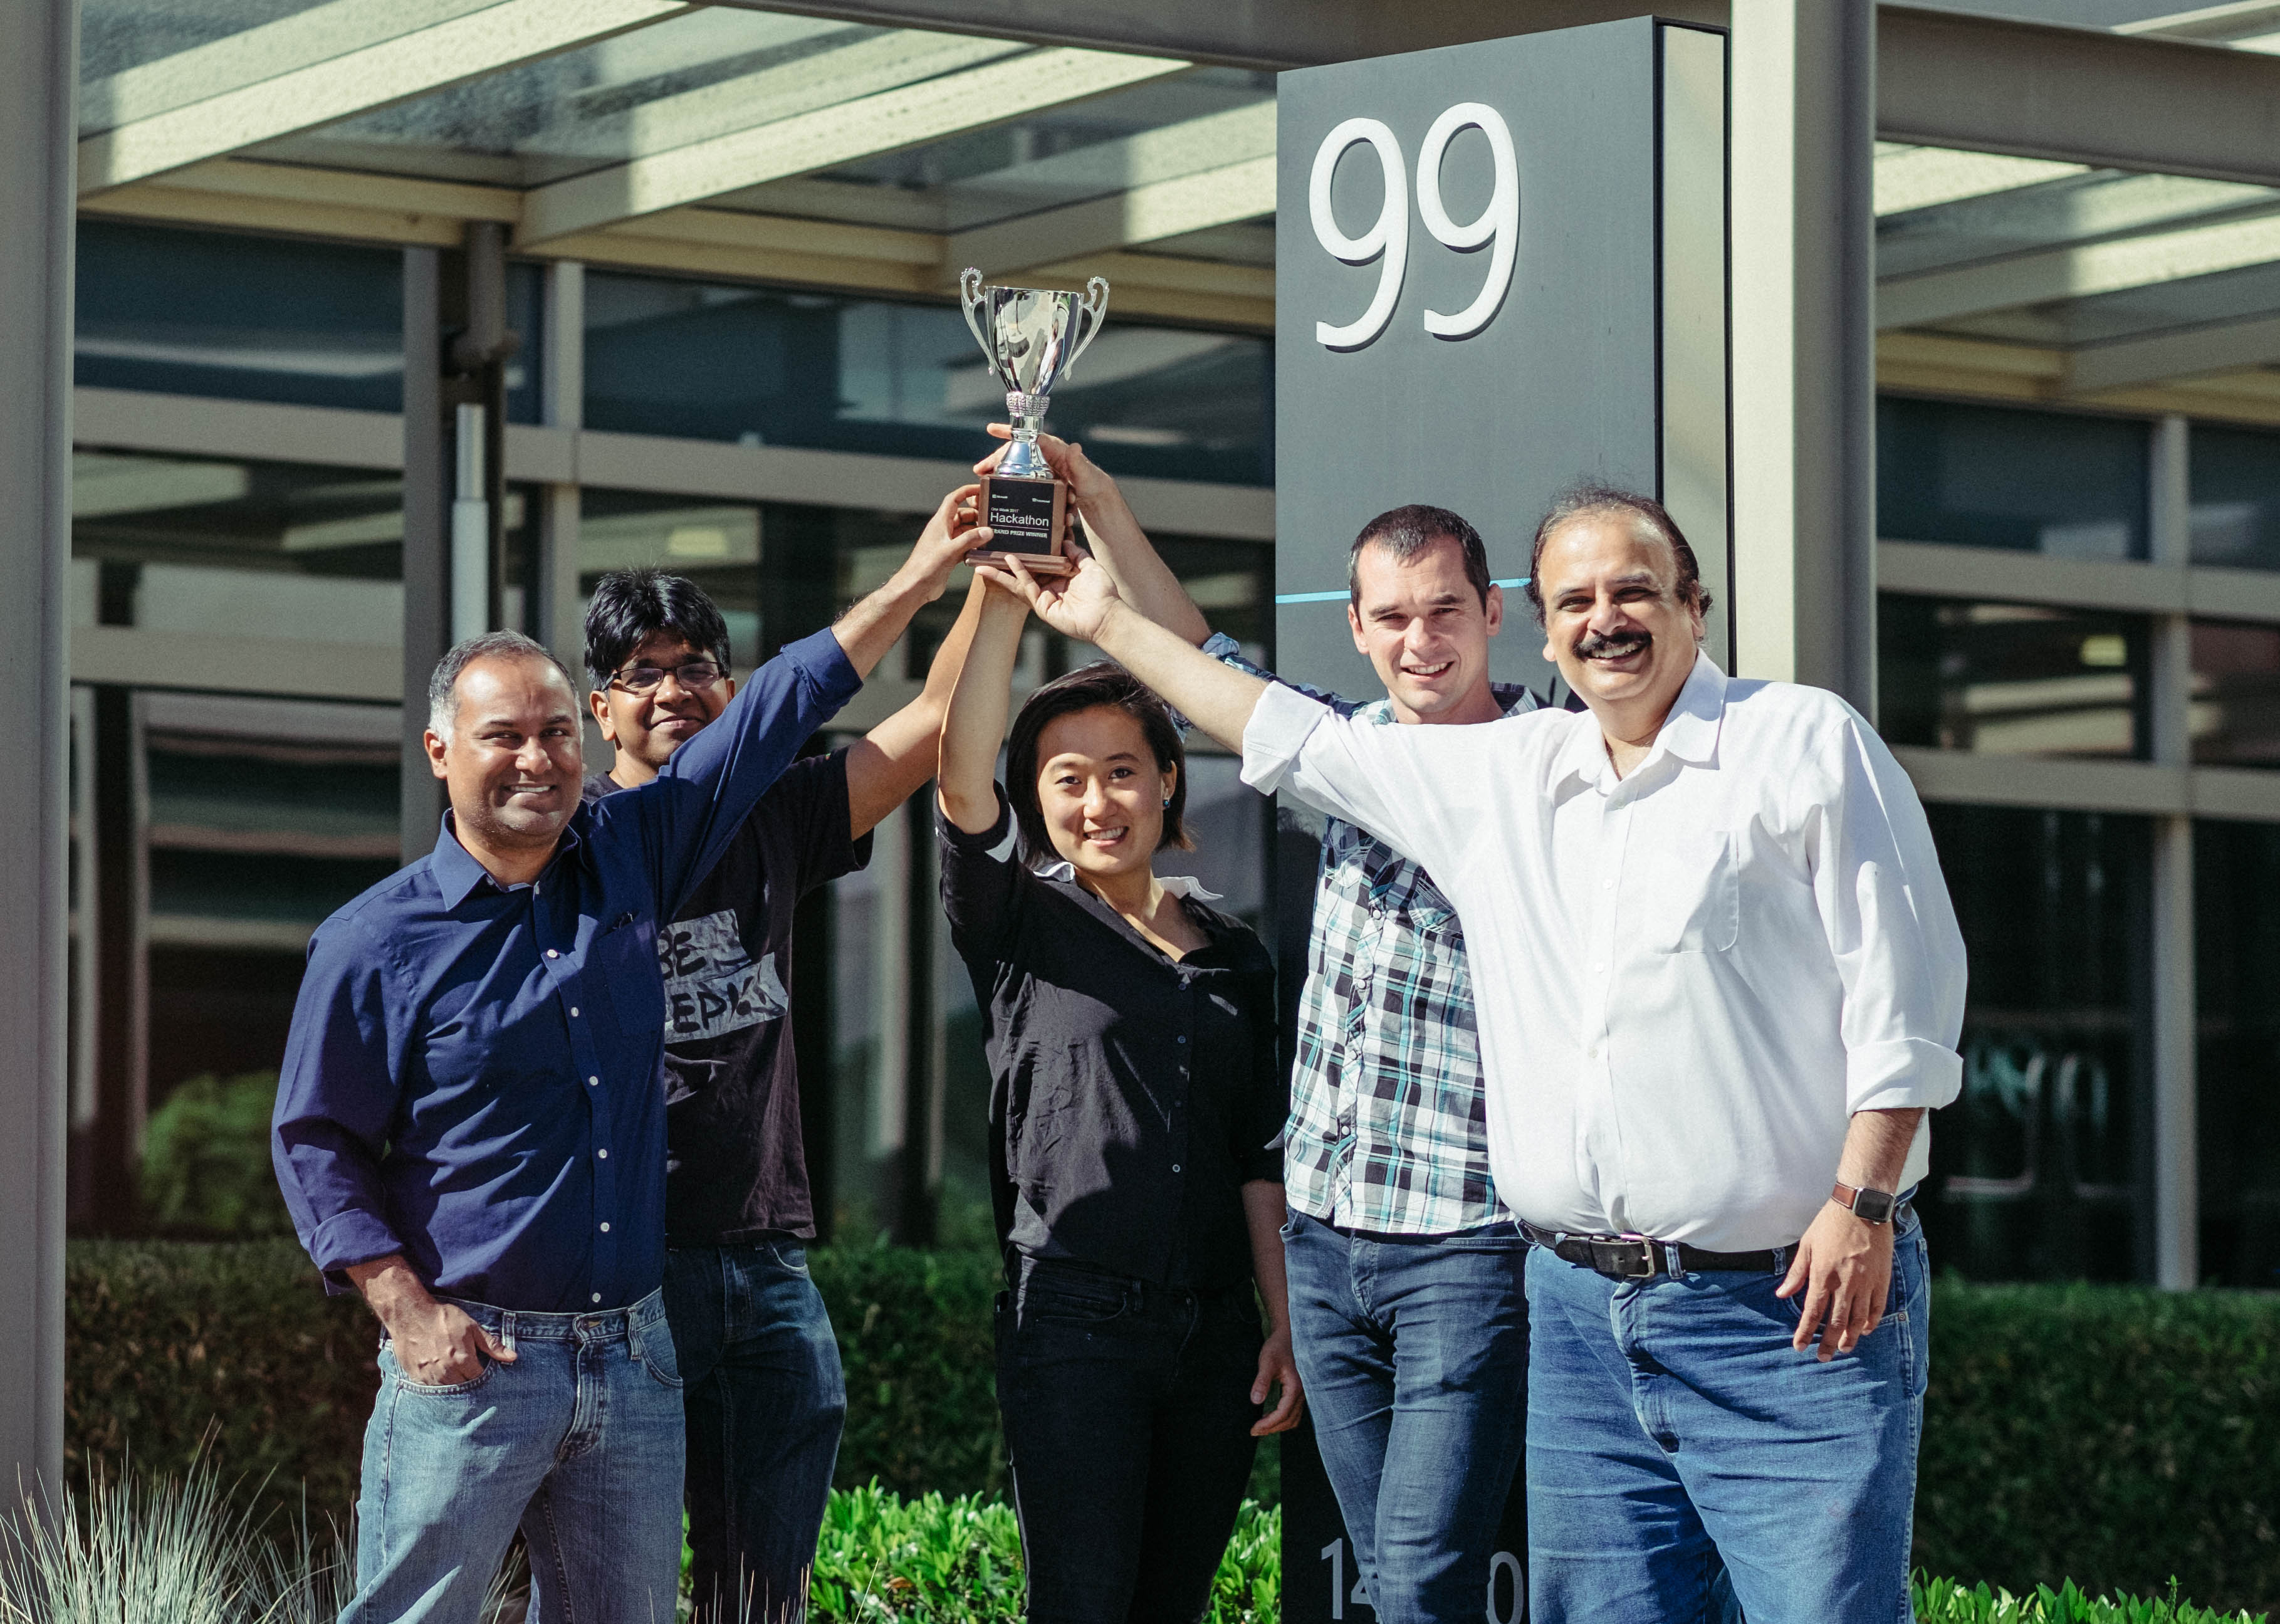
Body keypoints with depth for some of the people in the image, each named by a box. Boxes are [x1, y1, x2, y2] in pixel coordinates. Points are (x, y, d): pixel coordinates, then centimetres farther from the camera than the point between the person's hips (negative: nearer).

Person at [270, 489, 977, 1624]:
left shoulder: (628, 858, 8)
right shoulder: (375, 942, -4)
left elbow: (771, 718, 12)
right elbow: (314, 1144, 0)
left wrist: (917, 581, 10)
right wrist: (412, 1314, -9)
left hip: (634, 1359, 5)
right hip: (469, 1360, -4)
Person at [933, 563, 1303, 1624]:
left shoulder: (1232, 956, 16)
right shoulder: (1019, 928, 3)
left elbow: (1259, 1159, 16)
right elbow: (961, 775, -14)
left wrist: (1287, 1325, 8)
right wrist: (1001, 594, -22)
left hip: (1213, 1328, 4)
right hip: (1073, 1319, -4)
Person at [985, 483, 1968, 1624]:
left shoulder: (1805, 741, -1)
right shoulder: (1507, 776, 16)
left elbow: (1901, 990, -5)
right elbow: (1298, 742, 26)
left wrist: (1862, 1204, -12)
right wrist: (1110, 623, 29)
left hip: (1786, 1305, -6)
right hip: (1583, 1306, 6)